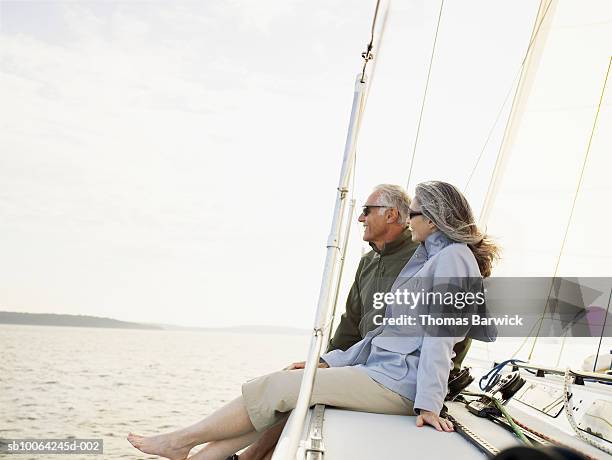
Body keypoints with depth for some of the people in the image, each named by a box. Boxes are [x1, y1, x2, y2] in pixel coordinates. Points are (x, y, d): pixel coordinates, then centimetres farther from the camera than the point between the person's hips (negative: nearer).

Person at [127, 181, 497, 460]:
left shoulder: (453, 256, -8)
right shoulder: (428, 258, 23)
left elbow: (441, 335, -18)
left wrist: (428, 404, -23)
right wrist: (332, 362, 16)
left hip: (396, 385, -9)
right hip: (382, 371, 9)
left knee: (276, 388, -10)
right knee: (279, 398, -1)